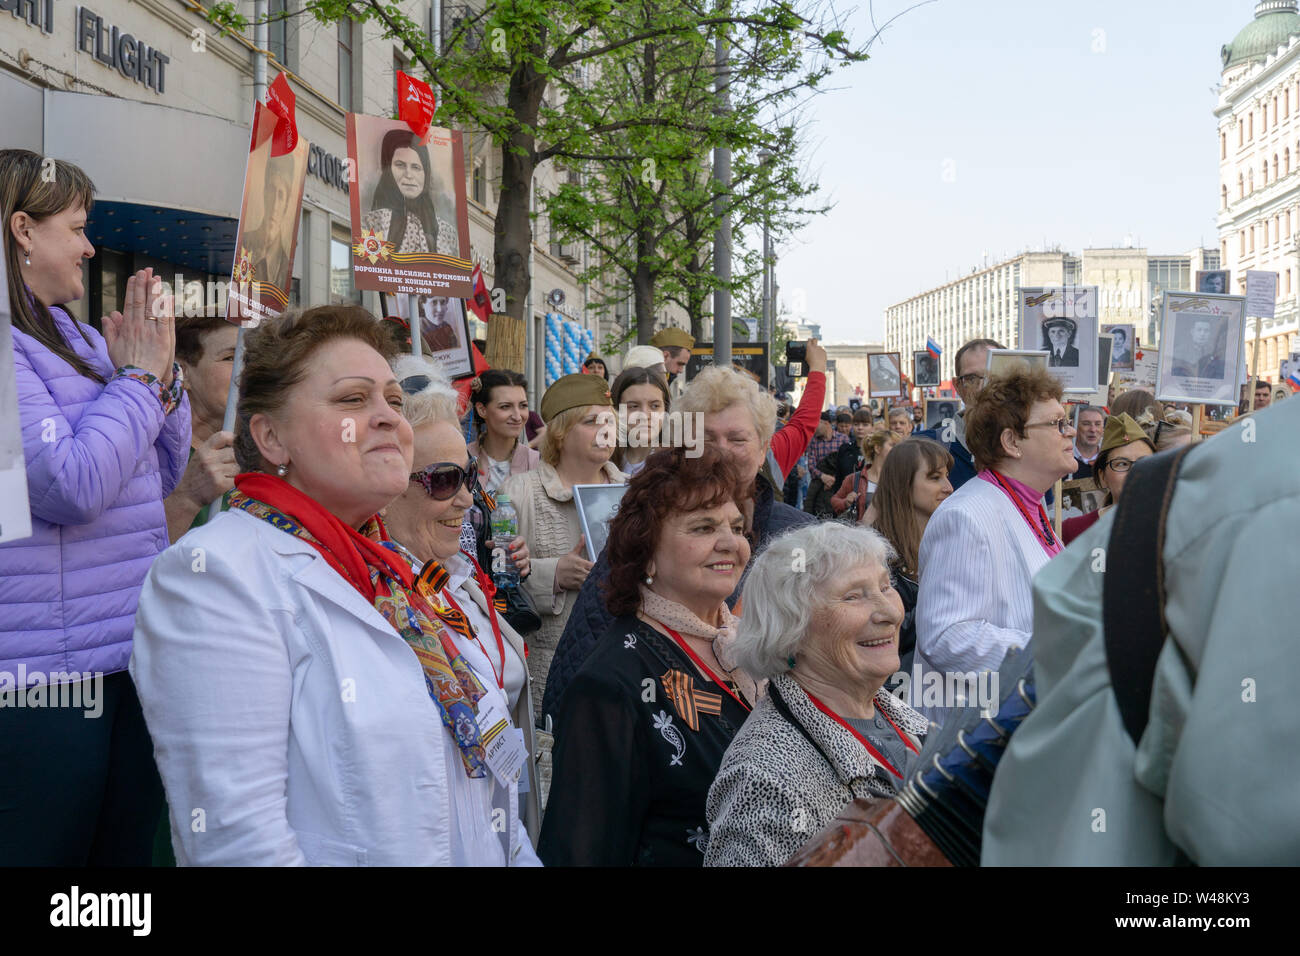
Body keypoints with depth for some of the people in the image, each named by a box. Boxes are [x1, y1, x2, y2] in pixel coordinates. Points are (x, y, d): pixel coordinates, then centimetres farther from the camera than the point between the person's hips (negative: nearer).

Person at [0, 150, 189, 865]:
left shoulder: (73, 336, 14)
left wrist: (162, 372, 3)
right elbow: (70, 488, -22)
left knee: (131, 847, 16)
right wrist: (135, 377, -10)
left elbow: (161, 476, 18)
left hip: (131, 661, 8)